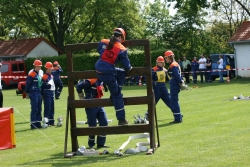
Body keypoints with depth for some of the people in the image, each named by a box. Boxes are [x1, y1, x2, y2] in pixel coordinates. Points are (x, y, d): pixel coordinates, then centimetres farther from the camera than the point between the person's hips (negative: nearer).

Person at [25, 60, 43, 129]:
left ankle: (38, 123, 15)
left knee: (39, 109, 9)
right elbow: (27, 84, -10)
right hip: (33, 94, -8)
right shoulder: (31, 75, -10)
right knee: (34, 109, -8)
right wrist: (27, 94, -10)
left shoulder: (39, 74, 14)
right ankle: (33, 124, -5)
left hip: (39, 93, 8)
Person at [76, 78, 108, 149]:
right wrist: (82, 98, -10)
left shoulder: (101, 81, 8)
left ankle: (101, 143, 8)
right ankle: (91, 144, 17)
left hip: (99, 105, 8)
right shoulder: (92, 80, -19)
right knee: (92, 125, -1)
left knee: (104, 122, 0)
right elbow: (79, 86, -20)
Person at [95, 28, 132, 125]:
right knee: (117, 95, 8)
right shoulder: (122, 49, -8)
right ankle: (121, 119, 10)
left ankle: (114, 94, 22)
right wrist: (129, 69, 20)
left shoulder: (103, 42, 4)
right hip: (108, 73, -6)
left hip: (98, 70, 6)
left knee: (122, 73, 26)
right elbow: (126, 66, -2)